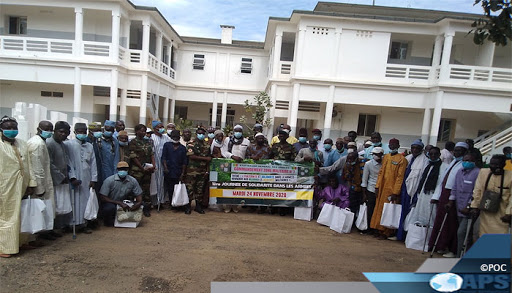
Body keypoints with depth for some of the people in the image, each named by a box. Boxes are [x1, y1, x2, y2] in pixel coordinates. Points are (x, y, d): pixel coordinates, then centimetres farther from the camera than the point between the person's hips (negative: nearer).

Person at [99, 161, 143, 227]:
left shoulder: (133, 181, -8)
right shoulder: (109, 180, -17)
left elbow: (139, 195, 0)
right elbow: (103, 197, -19)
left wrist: (138, 202, -26)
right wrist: (120, 203, -27)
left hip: (124, 203, 4)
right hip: (110, 203, -3)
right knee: (110, 208, -36)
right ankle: (108, 220, 0)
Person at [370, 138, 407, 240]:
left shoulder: (402, 159, -7)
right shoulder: (385, 157, 11)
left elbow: (400, 177, -11)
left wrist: (395, 192, -15)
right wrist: (377, 186, 5)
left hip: (392, 189, -6)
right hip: (382, 188, 6)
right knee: (379, 209, 10)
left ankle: (386, 232, 13)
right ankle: (380, 230, 22)